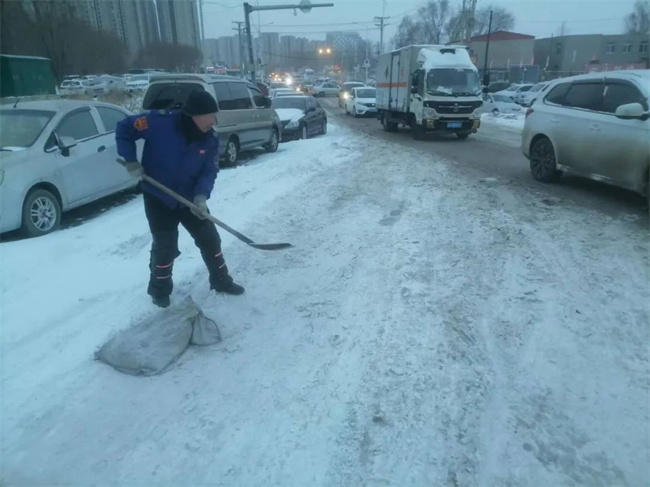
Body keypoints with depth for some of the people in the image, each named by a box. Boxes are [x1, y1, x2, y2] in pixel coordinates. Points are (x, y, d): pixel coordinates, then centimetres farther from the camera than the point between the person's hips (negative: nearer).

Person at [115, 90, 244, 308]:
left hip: (190, 198, 4)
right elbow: (124, 129, -12)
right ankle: (159, 290, 28)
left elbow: (210, 170, -8)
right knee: (165, 246, 4)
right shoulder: (160, 121, -24)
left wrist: (201, 195, -25)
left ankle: (221, 281, 27)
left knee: (210, 239, 8)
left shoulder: (210, 139, -11)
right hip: (158, 198, -4)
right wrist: (131, 161, -15)